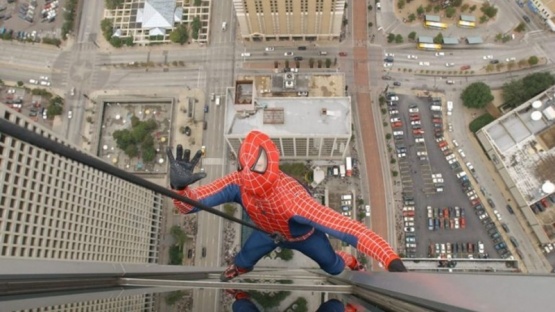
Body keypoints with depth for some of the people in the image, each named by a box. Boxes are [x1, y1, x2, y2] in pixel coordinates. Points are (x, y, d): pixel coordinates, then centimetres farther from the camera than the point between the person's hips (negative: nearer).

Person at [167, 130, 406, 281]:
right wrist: (179, 186, -64)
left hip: (304, 235, -2)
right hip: (269, 233, 3)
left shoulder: (292, 198, -52)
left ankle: (352, 263, 57)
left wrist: (391, 260, -66)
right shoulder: (237, 184, -40)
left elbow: (345, 227, -57)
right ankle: (236, 270, 57)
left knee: (333, 266, 19)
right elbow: (189, 204, -40)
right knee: (243, 262, 17)